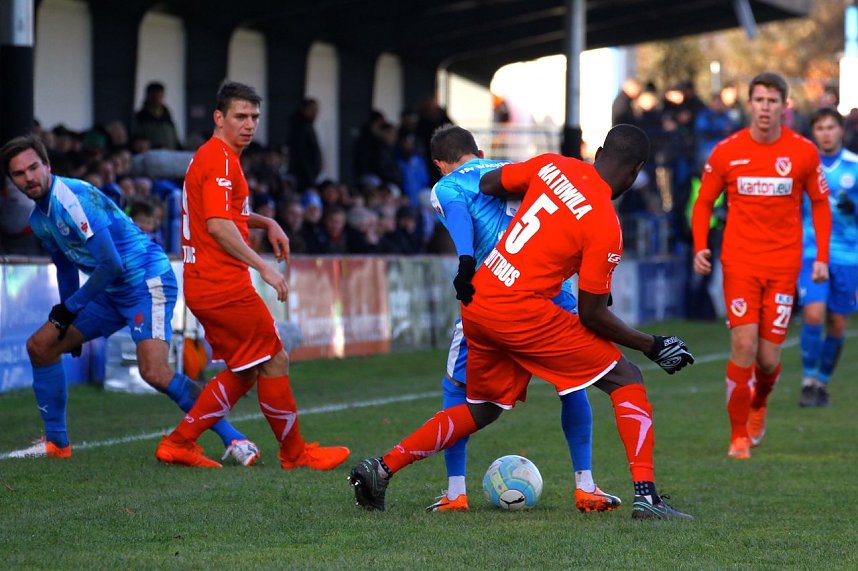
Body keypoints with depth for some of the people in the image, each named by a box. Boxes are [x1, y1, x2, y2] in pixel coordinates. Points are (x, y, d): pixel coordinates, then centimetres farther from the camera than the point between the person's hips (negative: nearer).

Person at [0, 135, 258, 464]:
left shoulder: (72, 197, -20)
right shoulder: (39, 220, 9)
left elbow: (111, 265, -23)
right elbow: (65, 267, 25)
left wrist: (70, 308, -13)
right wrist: (67, 323, 27)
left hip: (148, 281, -10)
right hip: (111, 291, 10)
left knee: (154, 372, -26)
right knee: (40, 346, 8)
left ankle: (234, 440, -19)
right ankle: (56, 443, 19)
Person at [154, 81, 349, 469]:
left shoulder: (211, 156, 18)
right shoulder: (221, 159, -14)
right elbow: (218, 225, -24)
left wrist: (266, 223, 21)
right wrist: (264, 267, -23)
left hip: (204, 286, 10)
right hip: (224, 286, -10)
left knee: (245, 371, 14)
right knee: (275, 363, 0)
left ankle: (179, 443, 11)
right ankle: (295, 453, 10)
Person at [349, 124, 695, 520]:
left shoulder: (553, 166, 6)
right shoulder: (605, 227, -11)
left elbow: (486, 184, 19)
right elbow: (591, 315, -7)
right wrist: (652, 346, 4)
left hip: (476, 304, 7)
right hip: (522, 313, -7)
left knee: (480, 410, 26)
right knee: (626, 380, 2)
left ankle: (380, 470, 22)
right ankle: (645, 494, -9)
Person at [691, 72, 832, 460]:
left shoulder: (804, 152, -1)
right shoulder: (726, 152, -2)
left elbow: (819, 204, 10)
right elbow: (704, 202, 8)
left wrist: (822, 257, 1)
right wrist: (700, 247, -7)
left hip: (784, 264, 1)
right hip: (739, 262, -1)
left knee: (768, 357, -1)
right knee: (744, 345, -12)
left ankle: (758, 405, 34)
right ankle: (739, 436, 1)